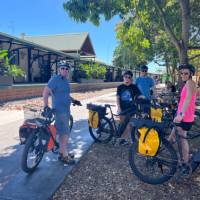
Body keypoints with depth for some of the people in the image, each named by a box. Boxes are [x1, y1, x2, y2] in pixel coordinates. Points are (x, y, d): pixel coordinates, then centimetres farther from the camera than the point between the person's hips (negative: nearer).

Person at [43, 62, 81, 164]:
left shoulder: (66, 80, 15)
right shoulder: (55, 79, -12)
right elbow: (46, 91, -20)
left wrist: (74, 100, 17)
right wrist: (46, 105, -29)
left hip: (66, 110, 9)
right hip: (59, 110, -9)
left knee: (62, 132, 16)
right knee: (65, 133, -7)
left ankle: (61, 152, 27)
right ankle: (65, 156, 4)